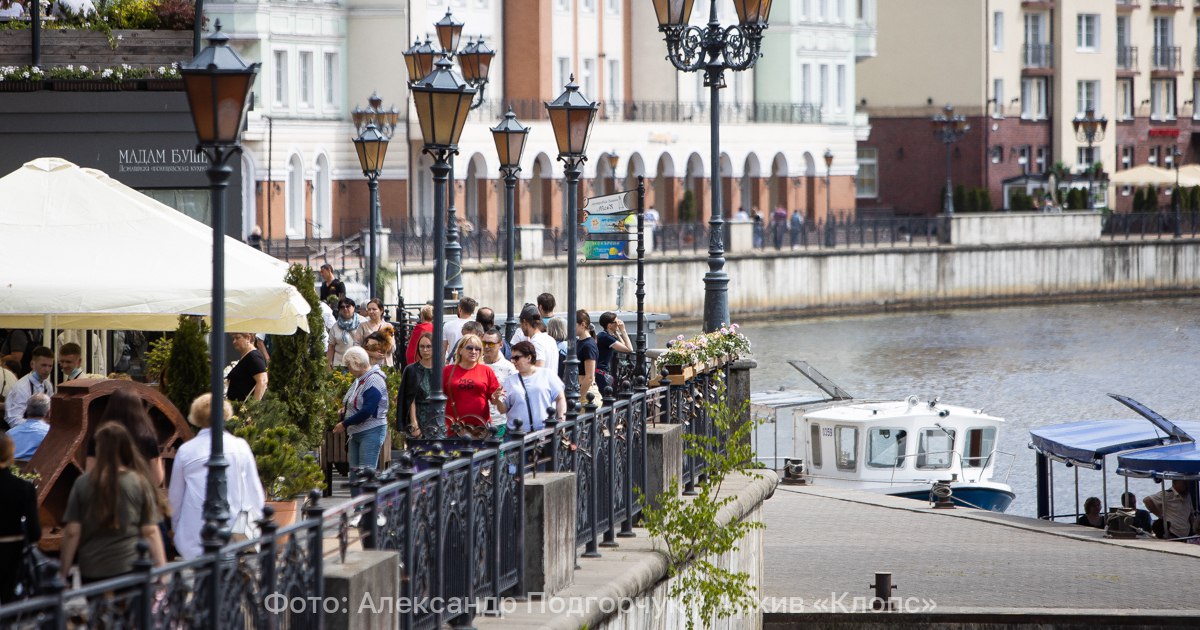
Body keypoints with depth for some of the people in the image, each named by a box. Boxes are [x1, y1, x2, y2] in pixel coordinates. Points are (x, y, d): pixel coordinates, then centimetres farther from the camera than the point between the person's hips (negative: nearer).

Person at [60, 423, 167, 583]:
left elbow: (72, 532, 0)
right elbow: (150, 531, -4)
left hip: (91, 572, 1)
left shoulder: (83, 484, -1)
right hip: (130, 569, -1)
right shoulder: (140, 483, -3)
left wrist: (64, 574, 7)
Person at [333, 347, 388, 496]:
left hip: (371, 432, -10)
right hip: (356, 433, 10)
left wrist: (345, 424, -16)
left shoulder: (374, 382, -18)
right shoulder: (360, 380, 13)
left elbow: (367, 411, -24)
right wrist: (345, 410, 6)